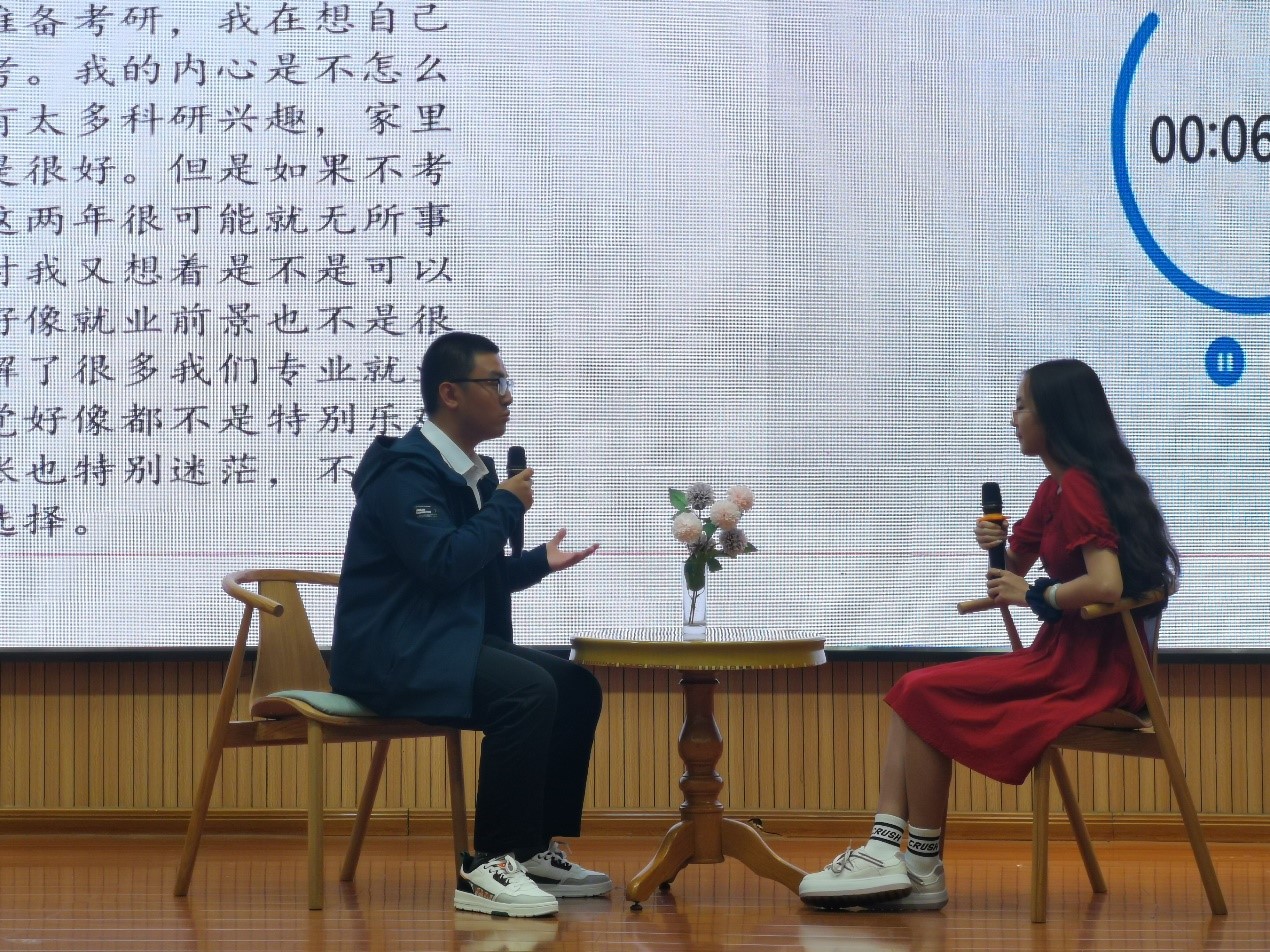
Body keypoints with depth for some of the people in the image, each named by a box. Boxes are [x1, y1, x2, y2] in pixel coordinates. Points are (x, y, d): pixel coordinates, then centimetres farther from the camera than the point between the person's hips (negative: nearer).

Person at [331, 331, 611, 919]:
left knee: (578, 687, -2)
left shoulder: (473, 473, 16)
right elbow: (443, 563, -25)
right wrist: (506, 506, -13)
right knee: (529, 689, -29)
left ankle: (535, 848, 4)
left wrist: (540, 562, 9)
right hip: (394, 654, -10)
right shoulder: (405, 471, -14)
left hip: (448, 644, 10)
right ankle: (487, 868, -25)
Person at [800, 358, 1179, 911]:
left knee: (925, 695, -14)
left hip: (1087, 667, -10)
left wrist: (1035, 595, -15)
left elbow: (1106, 584, -30)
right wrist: (999, 549, 2)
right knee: (910, 692, 3)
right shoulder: (1055, 488, 15)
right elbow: (1016, 572, 25)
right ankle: (885, 852, -13)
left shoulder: (1080, 488, -16)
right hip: (1061, 654, 10)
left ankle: (923, 870, -7)